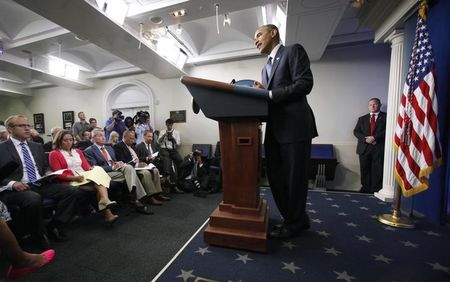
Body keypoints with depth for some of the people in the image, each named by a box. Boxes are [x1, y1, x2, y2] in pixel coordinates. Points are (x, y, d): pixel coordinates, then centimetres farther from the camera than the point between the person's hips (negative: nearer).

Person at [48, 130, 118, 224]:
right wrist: (75, 178, -19)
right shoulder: (54, 154, 7)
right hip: (71, 181, -4)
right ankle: (107, 213, -37)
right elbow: (59, 174, -3)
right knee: (99, 185, -31)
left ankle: (105, 201, -48)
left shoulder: (78, 151, 24)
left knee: (99, 171, -31)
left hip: (86, 177, 5)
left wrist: (91, 169, -8)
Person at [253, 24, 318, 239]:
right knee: (276, 177, 10)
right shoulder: (266, 68, 25)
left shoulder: (293, 51, 3)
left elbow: (304, 83, -12)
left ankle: (293, 223, 22)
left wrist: (268, 94, -15)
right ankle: (296, 219, 28)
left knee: (294, 178, 2)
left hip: (295, 126, -8)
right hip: (275, 129, 8)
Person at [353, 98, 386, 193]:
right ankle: (365, 188, 16)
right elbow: (356, 131, 8)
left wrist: (375, 137, -16)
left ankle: (376, 190, 10)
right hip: (364, 148, 2)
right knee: (364, 170, 5)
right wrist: (365, 139, -9)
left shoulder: (385, 117, 8)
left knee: (377, 171, -1)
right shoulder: (362, 118, 17)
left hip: (379, 148, -2)